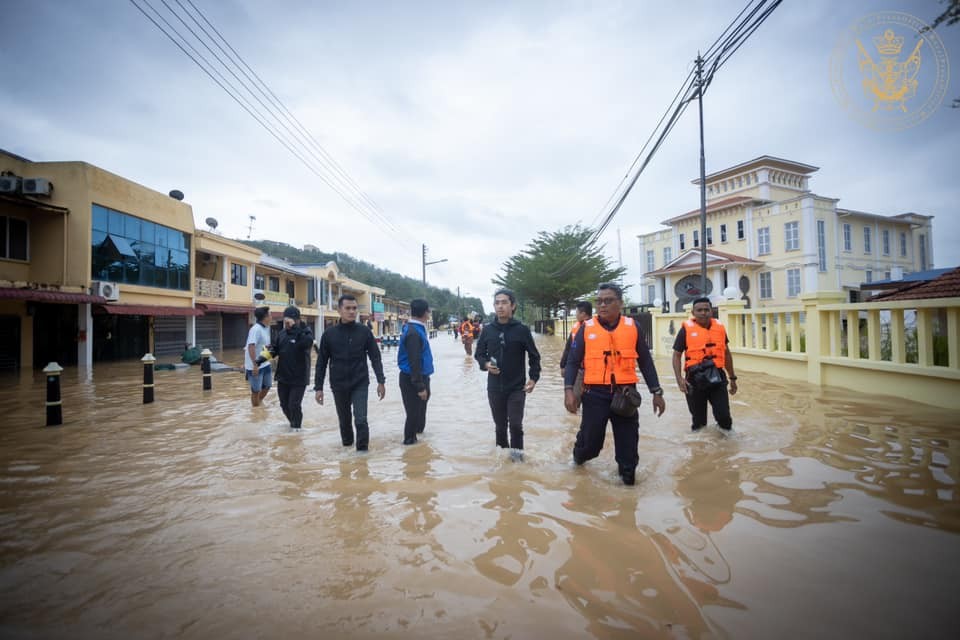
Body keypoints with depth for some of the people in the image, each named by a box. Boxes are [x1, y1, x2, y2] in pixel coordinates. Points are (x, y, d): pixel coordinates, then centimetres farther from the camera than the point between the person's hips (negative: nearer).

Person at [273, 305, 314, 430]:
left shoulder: (306, 331, -13)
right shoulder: (282, 332, 4)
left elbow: (307, 342, -35)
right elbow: (275, 349, 13)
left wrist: (295, 329, -37)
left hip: (299, 378, -6)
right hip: (283, 377, 6)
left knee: (294, 405, -5)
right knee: (284, 404, 16)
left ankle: (296, 428, 17)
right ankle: (293, 422, 40)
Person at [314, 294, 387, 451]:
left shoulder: (364, 332, -4)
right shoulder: (329, 334, -3)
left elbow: (375, 357, -1)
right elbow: (321, 363, 2)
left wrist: (381, 381, -6)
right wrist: (318, 387, 1)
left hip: (360, 384, -1)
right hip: (338, 385, 2)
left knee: (361, 419, -10)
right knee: (344, 419, 16)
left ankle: (362, 449, 6)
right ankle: (347, 443, 40)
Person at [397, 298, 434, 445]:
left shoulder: (417, 329, 8)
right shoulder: (413, 333, -24)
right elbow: (414, 362, -25)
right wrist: (420, 387, -23)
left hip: (420, 377, 10)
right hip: (412, 379, -10)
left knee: (420, 407, 24)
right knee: (414, 410, 4)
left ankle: (418, 429, 42)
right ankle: (410, 439, 18)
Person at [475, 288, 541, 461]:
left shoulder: (522, 329, -7)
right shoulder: (487, 329, 0)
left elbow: (534, 356, 1)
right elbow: (479, 353, 10)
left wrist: (533, 378, -6)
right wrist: (485, 364, -11)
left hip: (517, 387, -2)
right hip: (494, 387, 3)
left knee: (515, 424, -4)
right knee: (500, 426, 13)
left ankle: (517, 454, 16)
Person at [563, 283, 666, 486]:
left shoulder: (632, 327, 4)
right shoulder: (586, 328, 0)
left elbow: (646, 362, 10)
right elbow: (573, 361, 0)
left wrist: (656, 392, 9)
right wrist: (569, 389, -13)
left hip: (625, 393, 1)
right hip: (595, 394, -1)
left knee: (628, 440, 7)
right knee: (591, 439, 5)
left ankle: (628, 475, 28)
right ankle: (579, 456, 38)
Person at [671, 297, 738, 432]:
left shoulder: (720, 327, 6)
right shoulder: (686, 329, -5)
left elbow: (726, 353, 17)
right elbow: (676, 355, -4)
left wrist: (732, 377, 19)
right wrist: (679, 378, -16)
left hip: (717, 378, 2)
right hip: (695, 379, -2)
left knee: (723, 416, -2)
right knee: (698, 418, 9)